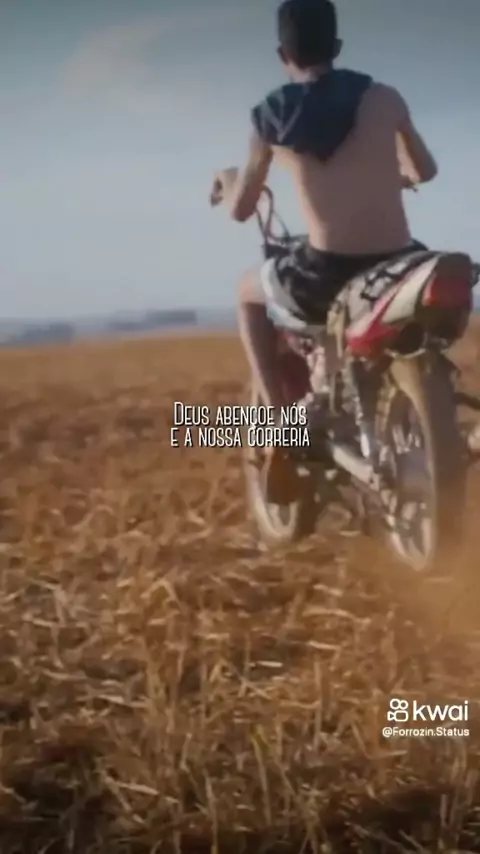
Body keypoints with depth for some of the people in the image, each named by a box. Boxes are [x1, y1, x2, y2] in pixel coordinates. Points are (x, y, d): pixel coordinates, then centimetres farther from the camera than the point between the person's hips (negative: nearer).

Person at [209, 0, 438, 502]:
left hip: (327, 275, -1)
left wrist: (226, 179, 37)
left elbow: (240, 211, 14)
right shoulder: (383, 98, 7)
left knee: (249, 293, 31)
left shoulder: (269, 117, 5)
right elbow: (426, 171, 23)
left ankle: (280, 420, 15)